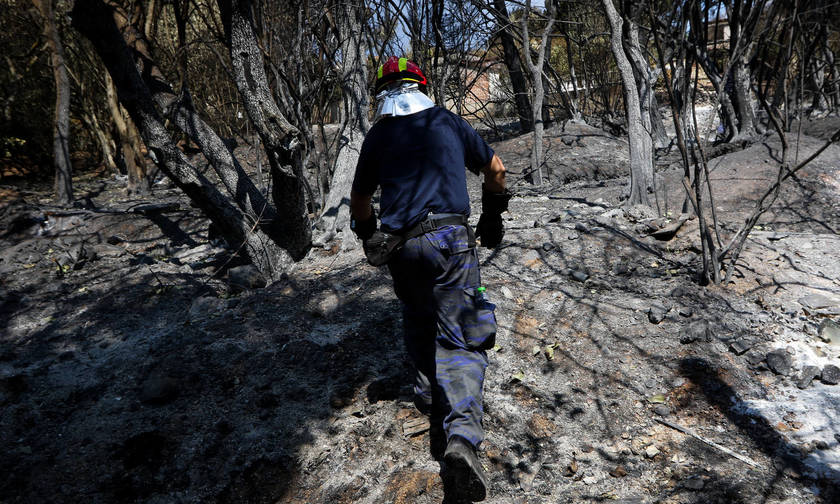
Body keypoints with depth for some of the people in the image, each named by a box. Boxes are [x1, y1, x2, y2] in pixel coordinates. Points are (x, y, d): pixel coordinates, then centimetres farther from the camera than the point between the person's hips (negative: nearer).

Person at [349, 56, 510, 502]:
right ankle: (461, 436, -19)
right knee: (461, 341, -3)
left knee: (418, 319, 28)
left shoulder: (377, 138, 11)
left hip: (399, 246, 2)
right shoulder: (449, 122, 12)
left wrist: (369, 238, 37)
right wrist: (492, 215, 35)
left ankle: (428, 390, 37)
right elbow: (495, 171, 20)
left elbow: (359, 202, 19)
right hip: (450, 239, -1)